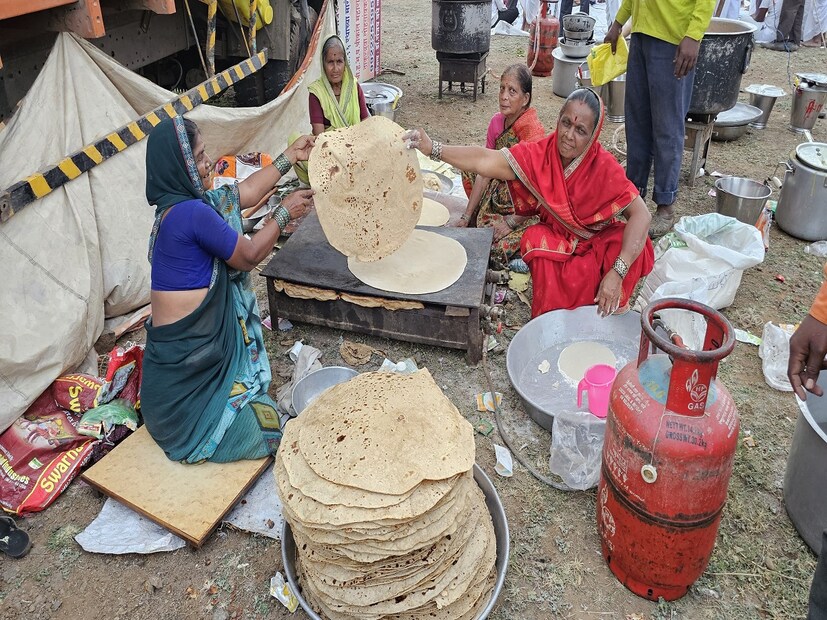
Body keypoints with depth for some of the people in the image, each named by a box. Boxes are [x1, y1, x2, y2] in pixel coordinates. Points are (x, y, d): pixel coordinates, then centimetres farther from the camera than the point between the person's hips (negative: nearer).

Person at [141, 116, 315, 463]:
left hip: (204, 344, 10)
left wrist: (290, 157, 23)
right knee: (264, 431, -8)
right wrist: (285, 213, 1)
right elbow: (249, 256, -11)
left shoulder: (185, 202, 6)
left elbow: (245, 192, 19)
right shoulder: (192, 213, -24)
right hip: (186, 357, -10)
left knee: (262, 415, 16)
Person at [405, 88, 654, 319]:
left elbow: (641, 214, -25)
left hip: (600, 243, -1)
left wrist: (617, 273, -35)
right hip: (556, 240, 2)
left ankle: (607, 313, -6)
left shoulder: (604, 166, -21)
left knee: (636, 249, -30)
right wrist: (433, 148, -39)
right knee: (536, 240, -31)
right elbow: (486, 161, -25)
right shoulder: (540, 153, -15)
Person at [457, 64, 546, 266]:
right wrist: (466, 217, 0)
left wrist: (511, 223, -17)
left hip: (525, 211, -7)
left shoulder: (533, 132, -22)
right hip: (497, 202, 7)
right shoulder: (497, 122, -1)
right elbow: (484, 173, 2)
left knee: (499, 246, -23)